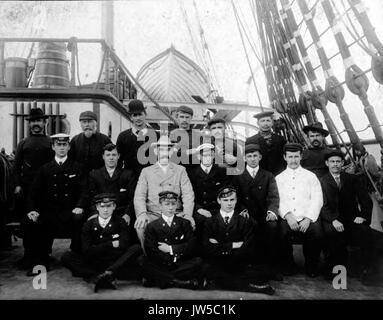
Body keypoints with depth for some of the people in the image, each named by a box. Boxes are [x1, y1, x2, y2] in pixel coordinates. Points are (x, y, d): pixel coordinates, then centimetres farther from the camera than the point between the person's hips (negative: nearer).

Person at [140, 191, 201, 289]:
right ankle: (179, 282, -26)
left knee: (198, 261, -27)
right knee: (145, 263, -29)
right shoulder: (152, 226, 9)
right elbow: (150, 251, -5)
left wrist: (171, 249, -8)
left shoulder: (184, 223, 13)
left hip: (181, 265, 1)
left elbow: (191, 246, 0)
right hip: (160, 266, -1)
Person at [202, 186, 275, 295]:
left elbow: (249, 249, -3)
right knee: (207, 270, -34)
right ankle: (251, 286, -19)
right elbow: (208, 248, -4)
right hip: (217, 266, 0)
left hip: (241, 266, 0)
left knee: (262, 273, -27)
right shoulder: (210, 222, 10)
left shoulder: (245, 220, 10)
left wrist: (221, 247, -9)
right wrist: (233, 245, -8)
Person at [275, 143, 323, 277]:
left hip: (308, 218, 0)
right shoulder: (279, 178, 17)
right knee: (282, 233, -30)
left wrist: (308, 219, -11)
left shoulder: (311, 176, 15)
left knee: (317, 234, -29)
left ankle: (311, 266, -1)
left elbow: (317, 200, 5)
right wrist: (288, 215, -14)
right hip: (287, 218, 0)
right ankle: (288, 266, -3)